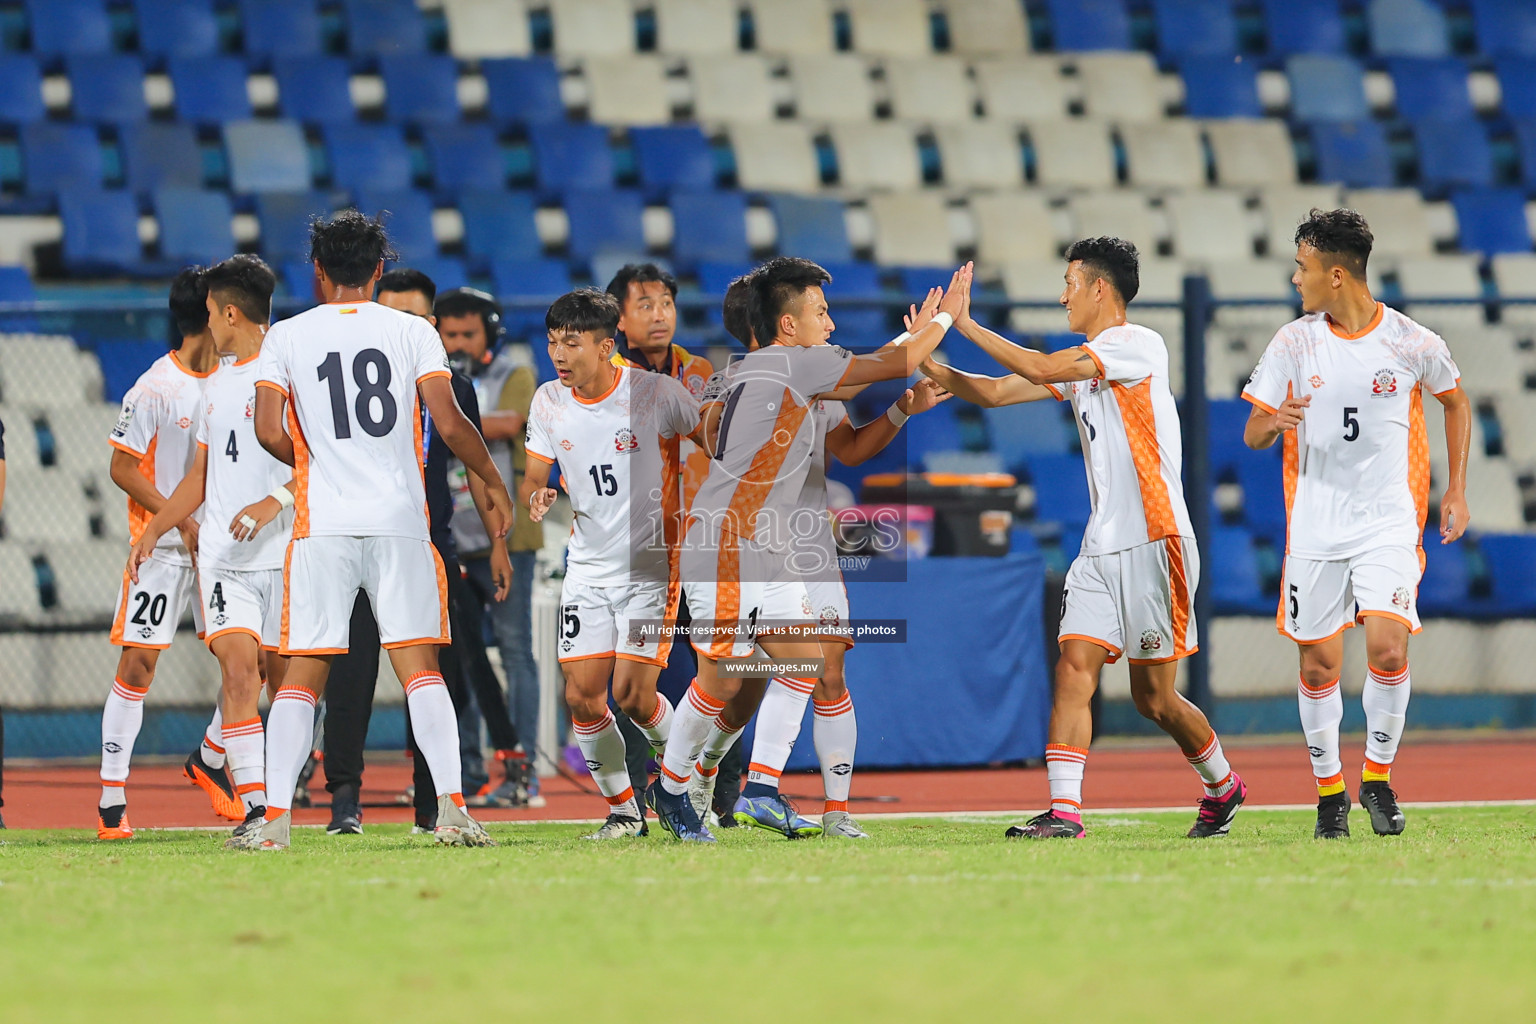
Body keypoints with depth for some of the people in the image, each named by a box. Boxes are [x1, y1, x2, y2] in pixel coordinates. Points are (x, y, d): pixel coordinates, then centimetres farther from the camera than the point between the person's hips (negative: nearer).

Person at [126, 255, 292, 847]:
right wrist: (154, 530, 23)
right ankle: (252, 808, -16)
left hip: (287, 554, -5)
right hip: (223, 555, 5)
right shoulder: (217, 382, 18)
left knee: (283, 681, 1)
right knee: (238, 672, -12)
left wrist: (276, 501, -24)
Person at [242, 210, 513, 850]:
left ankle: (275, 818, -5)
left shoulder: (286, 336, 4)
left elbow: (270, 431, -5)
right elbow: (450, 424, -4)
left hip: (321, 526, 0)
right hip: (401, 521, 0)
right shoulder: (413, 331, 3)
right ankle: (451, 808, -10)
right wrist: (493, 481, 12)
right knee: (420, 668, 1)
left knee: (302, 676, 3)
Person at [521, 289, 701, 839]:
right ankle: (623, 808, 13)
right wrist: (536, 498, -18)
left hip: (651, 566, -4)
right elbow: (532, 480, 6)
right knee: (582, 695, -6)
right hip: (587, 567, 4)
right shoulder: (548, 402, -1)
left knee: (632, 695, -12)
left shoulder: (656, 394, -14)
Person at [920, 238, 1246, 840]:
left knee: (1153, 695, 1)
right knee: (1074, 669, -8)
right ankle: (1064, 811, -13)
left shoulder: (1138, 345, -10)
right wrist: (928, 364, 5)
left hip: (1153, 542, -8)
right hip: (1102, 548, 8)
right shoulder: (1080, 363, 16)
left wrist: (969, 326, -14)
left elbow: (1043, 369, -19)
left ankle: (1222, 785, 24)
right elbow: (995, 392, 17)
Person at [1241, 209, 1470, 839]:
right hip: (1314, 527, 2)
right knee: (1318, 666, 1)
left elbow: (1456, 403, 15)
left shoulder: (1412, 343, -4)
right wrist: (1274, 422, -21)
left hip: (1389, 524, -2)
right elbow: (1252, 434, 4)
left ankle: (1378, 777, 2)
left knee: (1388, 649, -18)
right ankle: (1329, 790, 18)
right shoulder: (1293, 343, 0)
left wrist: (1455, 492, 13)